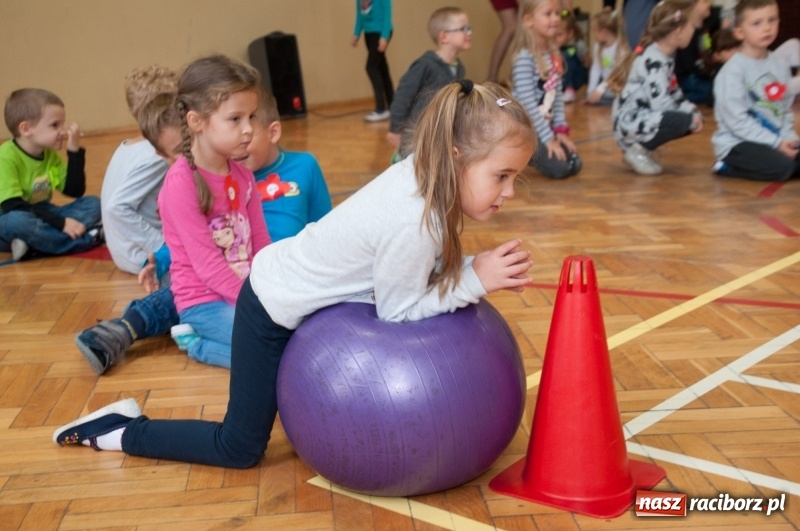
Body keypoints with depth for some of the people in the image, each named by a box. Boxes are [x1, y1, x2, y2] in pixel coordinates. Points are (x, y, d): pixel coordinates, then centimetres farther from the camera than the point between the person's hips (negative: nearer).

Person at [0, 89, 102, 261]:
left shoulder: (50, 155, 4)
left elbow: (74, 191, 1)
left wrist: (75, 151, -9)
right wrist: (61, 223, -30)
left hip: (40, 216, 7)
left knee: (93, 204, -8)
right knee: (17, 221, -40)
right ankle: (87, 238, -28)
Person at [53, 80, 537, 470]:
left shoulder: (422, 172, -11)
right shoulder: (415, 221, -35)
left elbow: (412, 267, -1)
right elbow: (397, 311, -21)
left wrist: (478, 267, -15)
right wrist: (476, 281, -21)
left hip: (289, 280, 8)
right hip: (275, 308, -8)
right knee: (240, 449, 7)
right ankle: (121, 430, 21)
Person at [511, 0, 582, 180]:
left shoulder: (553, 53, 6)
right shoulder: (524, 58, -21)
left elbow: (558, 94, 8)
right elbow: (528, 103, -23)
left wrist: (560, 128, 0)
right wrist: (548, 138, -21)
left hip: (544, 124, 8)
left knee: (574, 165, 3)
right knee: (559, 167, -18)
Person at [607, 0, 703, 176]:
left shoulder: (663, 55, 10)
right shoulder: (654, 60, -21)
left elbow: (674, 94, 15)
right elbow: (661, 103, -27)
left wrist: (693, 112, 1)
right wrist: (690, 116, -15)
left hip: (643, 119, 10)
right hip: (631, 123, -10)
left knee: (691, 119, 5)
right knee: (684, 120, -25)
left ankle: (640, 147, 11)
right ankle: (638, 151, -7)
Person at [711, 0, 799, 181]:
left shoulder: (780, 67, 9)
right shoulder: (733, 70, -13)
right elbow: (736, 120, -18)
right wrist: (776, 143, -18)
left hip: (775, 140, 8)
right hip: (738, 143, -7)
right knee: (781, 167, -27)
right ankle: (728, 166, -4)